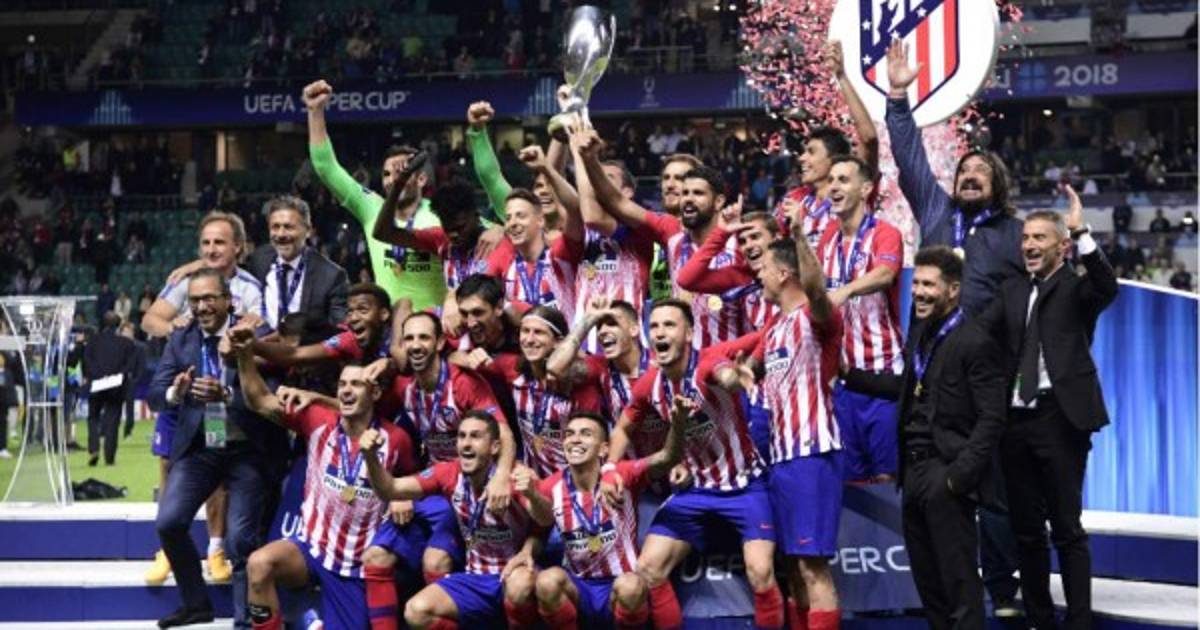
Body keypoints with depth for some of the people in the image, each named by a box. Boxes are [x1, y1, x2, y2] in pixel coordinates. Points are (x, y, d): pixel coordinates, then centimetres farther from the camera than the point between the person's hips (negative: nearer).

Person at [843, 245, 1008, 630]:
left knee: (958, 579, -4)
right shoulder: (920, 332, 12)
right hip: (914, 468, 8)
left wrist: (961, 474, -21)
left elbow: (992, 418, -16)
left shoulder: (974, 343, -13)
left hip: (945, 472, -8)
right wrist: (850, 375, 20)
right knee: (927, 579, 15)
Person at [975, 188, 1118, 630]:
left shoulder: (1077, 288, 0)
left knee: (1066, 529, -3)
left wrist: (1080, 232, -30)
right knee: (1026, 529, 11)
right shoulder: (1012, 292, 16)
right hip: (1016, 420, 6)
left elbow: (1107, 286, -23)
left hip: (1060, 417, -5)